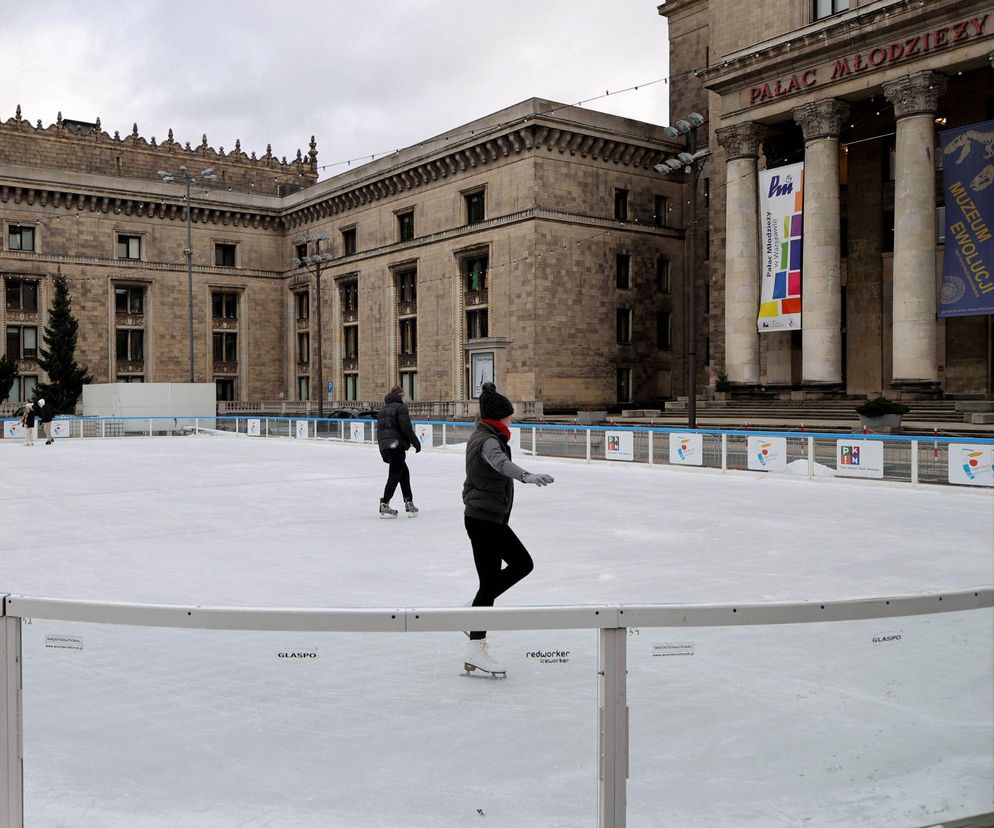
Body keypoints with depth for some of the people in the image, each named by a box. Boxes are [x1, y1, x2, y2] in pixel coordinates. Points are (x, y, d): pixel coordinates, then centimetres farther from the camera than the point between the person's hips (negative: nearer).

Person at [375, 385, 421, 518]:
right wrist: (416, 443, -3)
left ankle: (409, 503, 15)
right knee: (395, 475, -4)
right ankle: (384, 505, -8)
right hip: (397, 446, -8)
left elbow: (379, 431, 20)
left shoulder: (382, 410, 19)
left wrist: (383, 453, 23)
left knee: (404, 472, 16)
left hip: (385, 446, 8)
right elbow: (406, 429, -14)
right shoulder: (400, 408, -6)